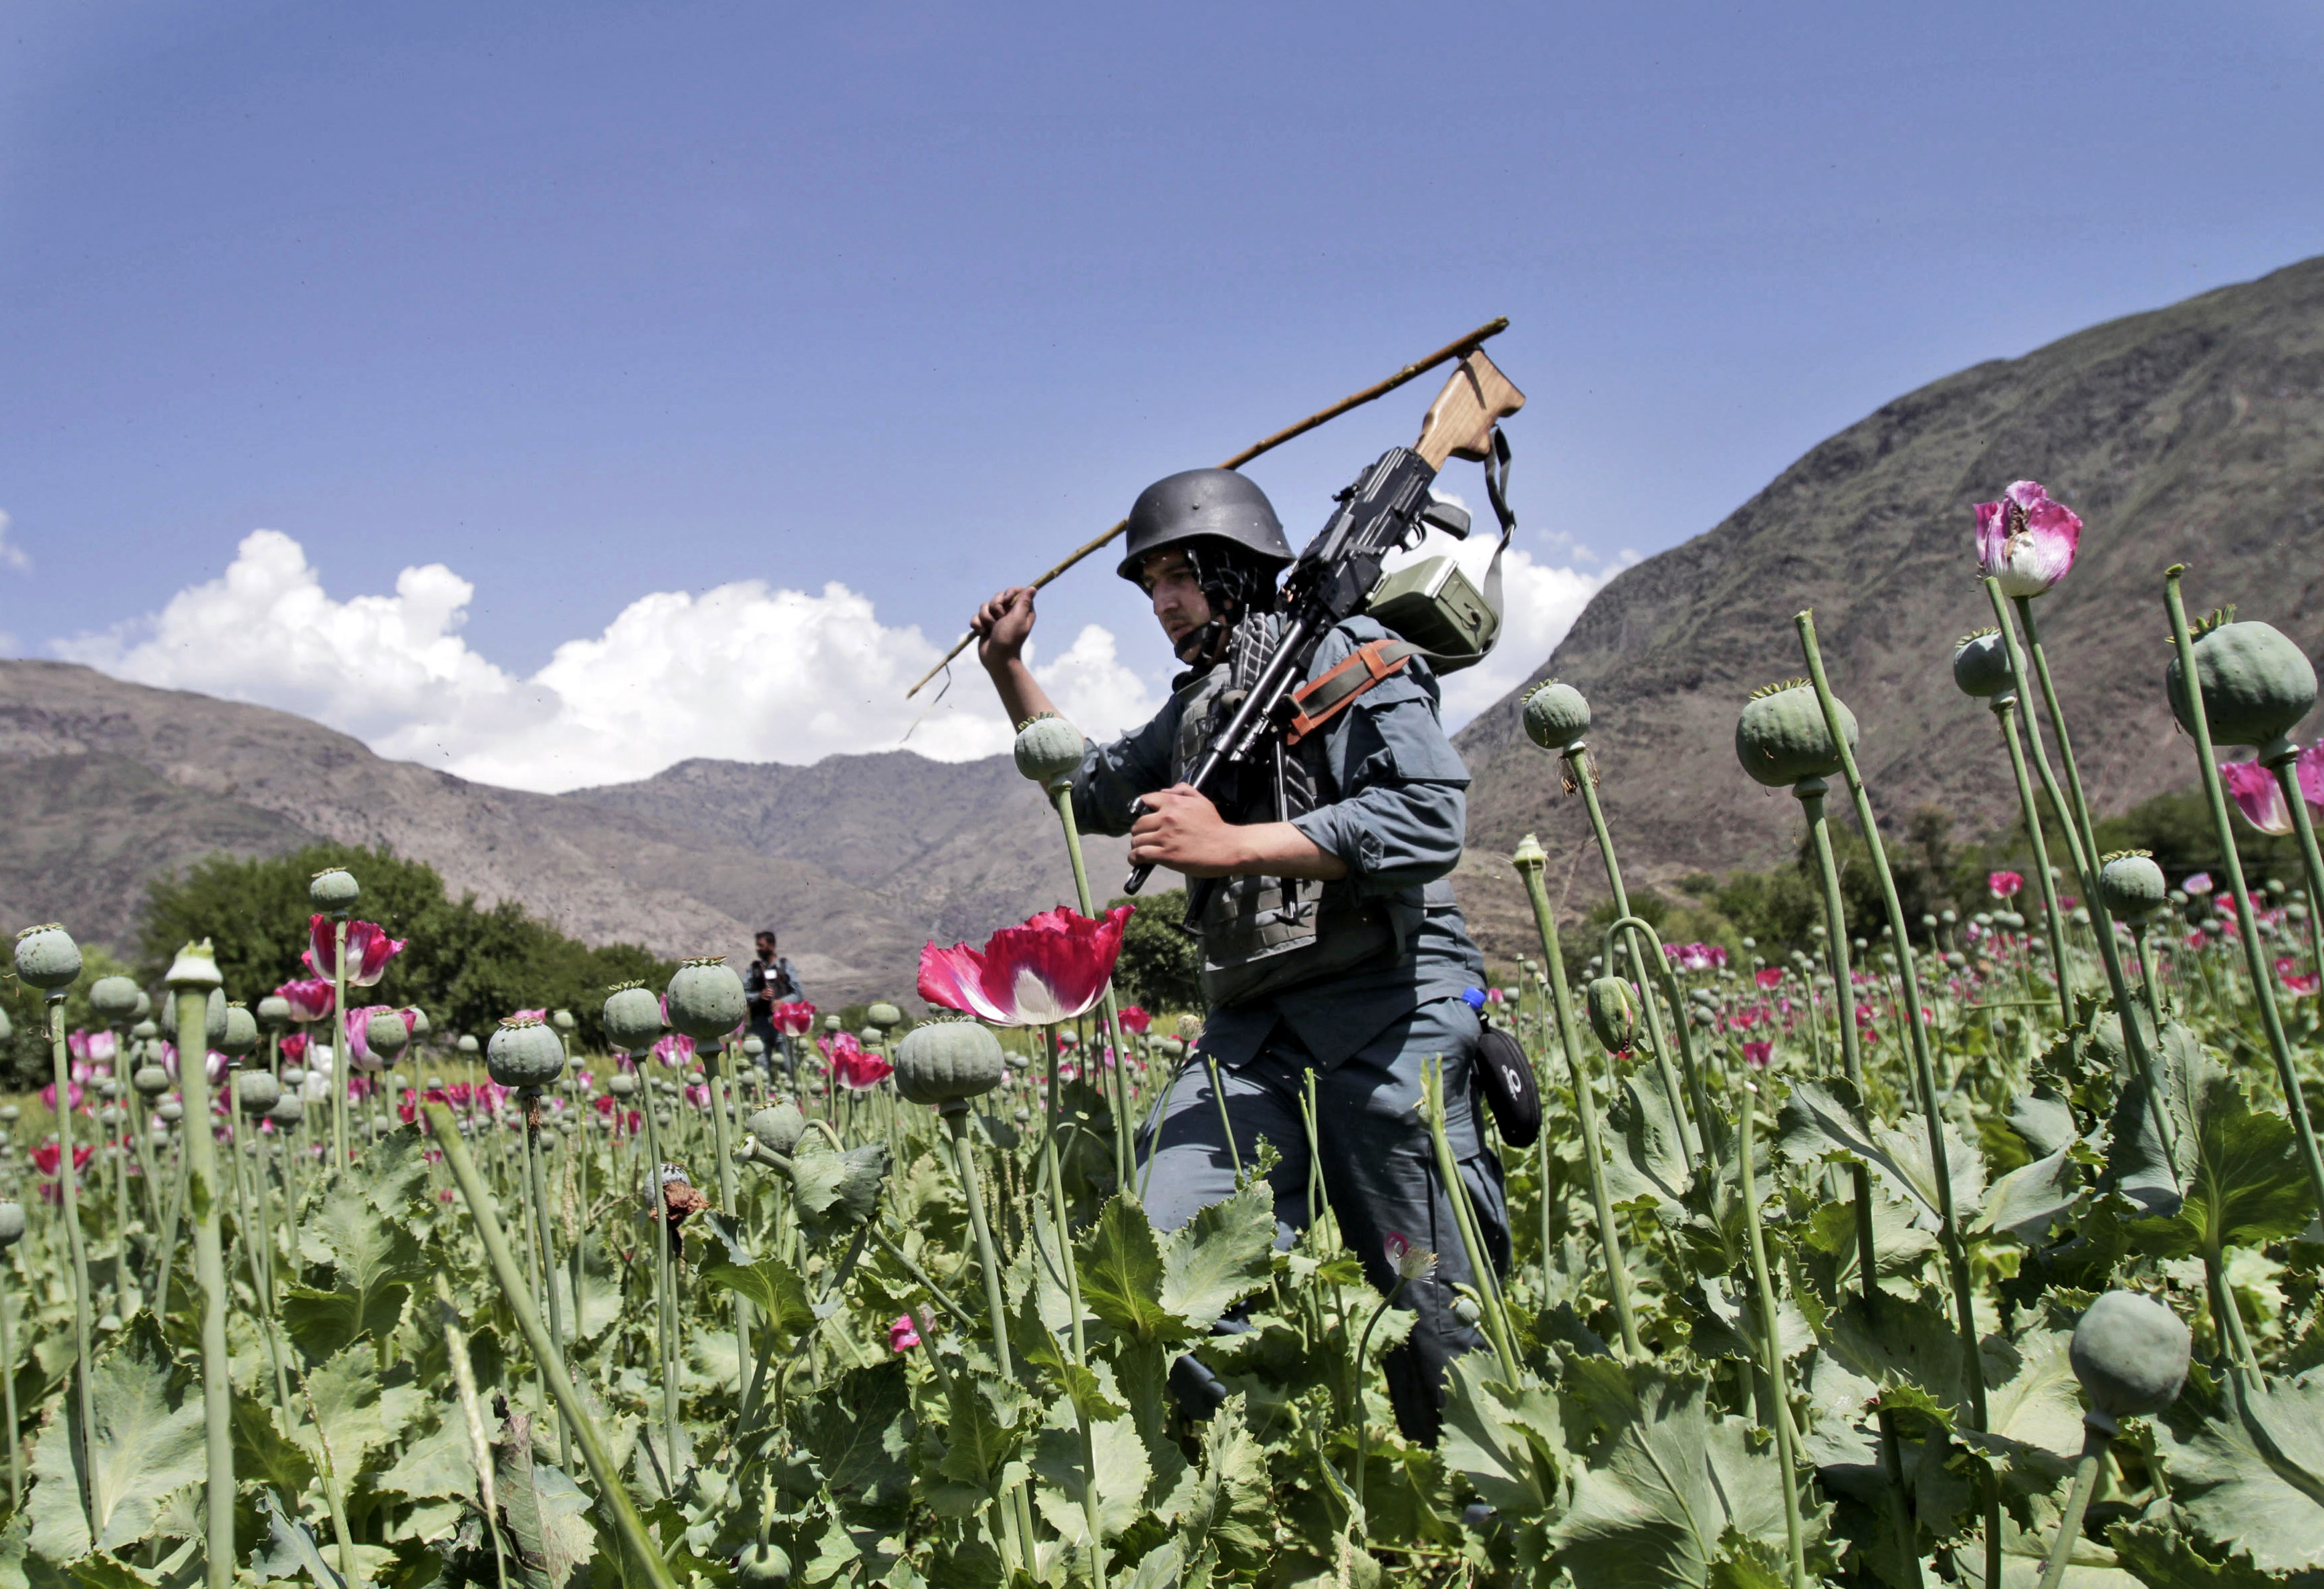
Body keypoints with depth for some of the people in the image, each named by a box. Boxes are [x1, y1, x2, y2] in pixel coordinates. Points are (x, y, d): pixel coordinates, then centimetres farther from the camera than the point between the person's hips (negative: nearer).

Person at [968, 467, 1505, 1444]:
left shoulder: (1344, 651, -1)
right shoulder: (1200, 704, 24)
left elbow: (1427, 820, -16)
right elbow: (1095, 789, 40)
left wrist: (1230, 845, -16)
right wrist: (1008, 666, 29)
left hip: (1386, 1011, -7)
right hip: (1253, 1029, 7)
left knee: (1440, 1327, -1)